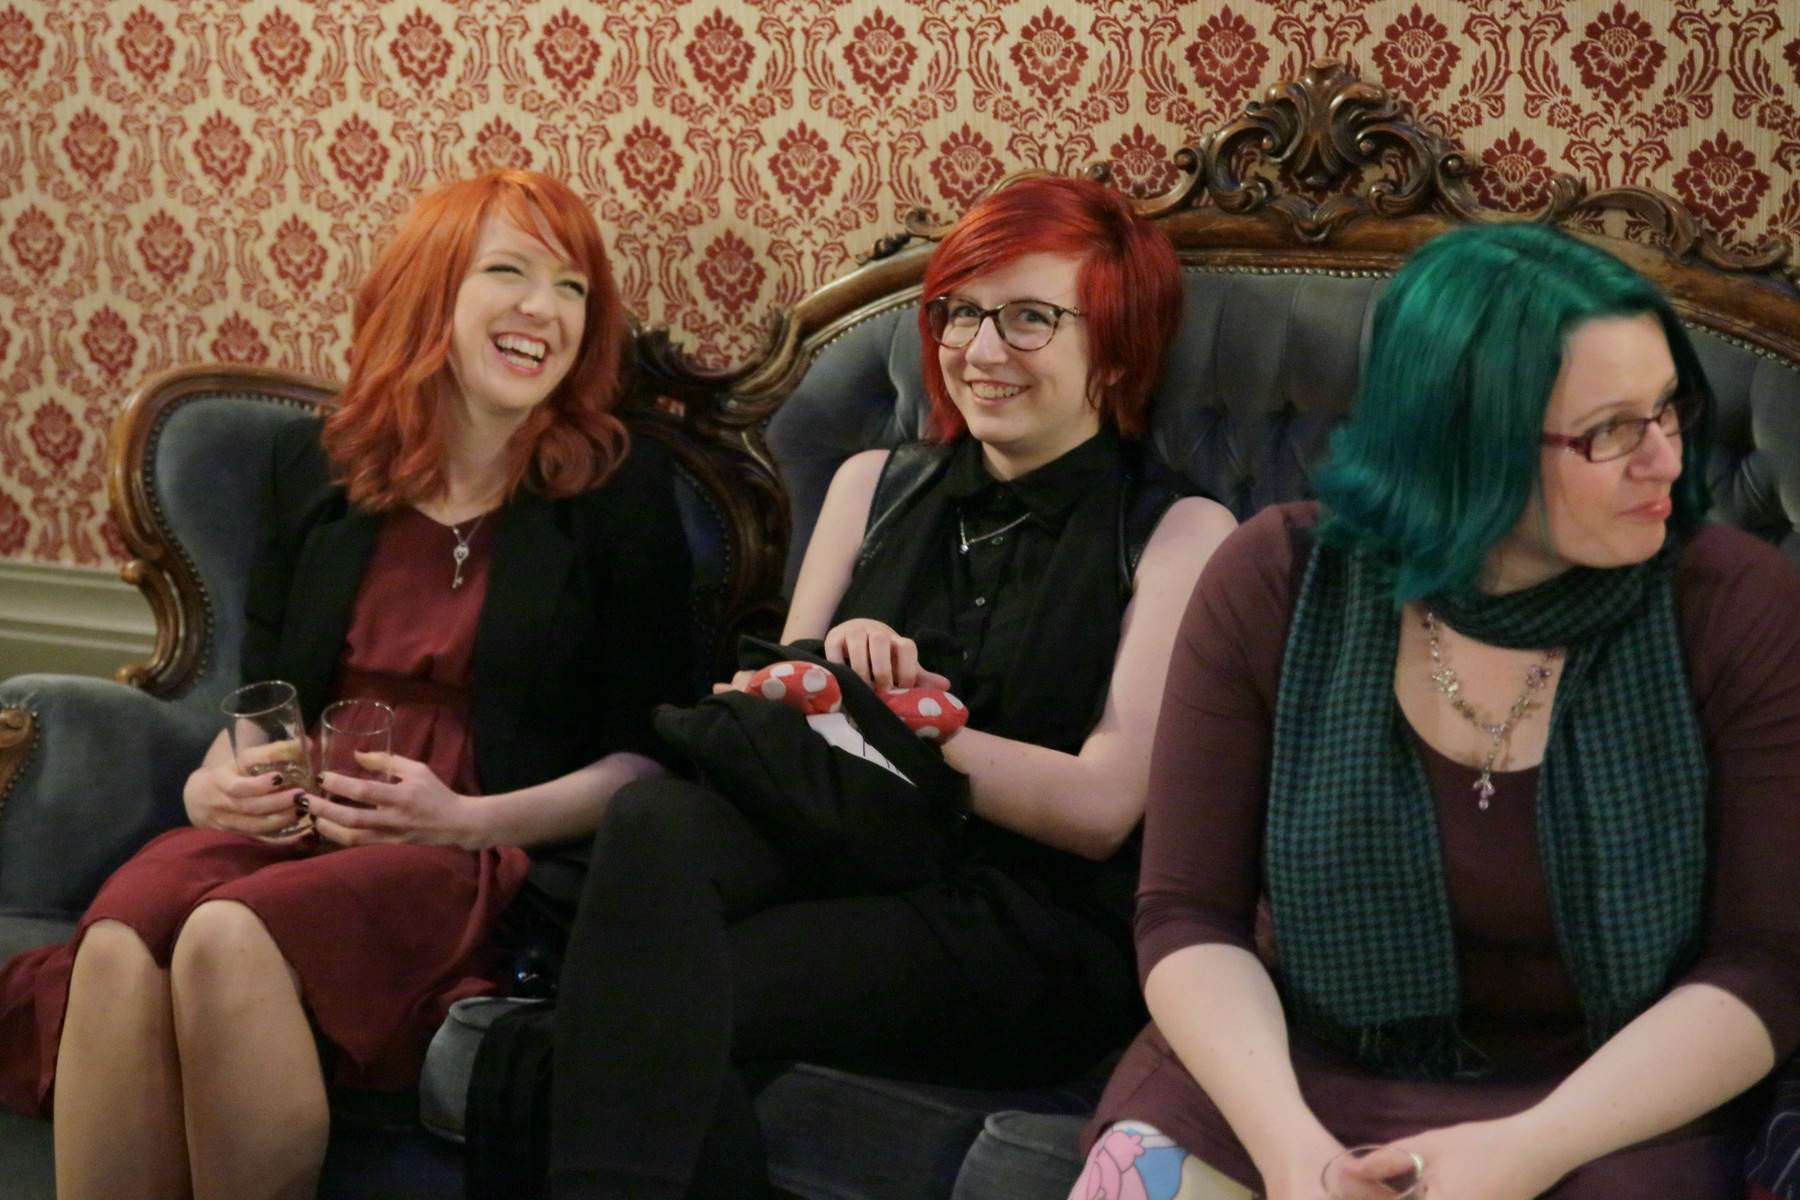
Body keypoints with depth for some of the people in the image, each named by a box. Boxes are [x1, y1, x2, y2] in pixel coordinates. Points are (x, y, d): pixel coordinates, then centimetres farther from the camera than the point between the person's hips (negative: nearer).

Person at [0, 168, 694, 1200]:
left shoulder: (621, 486, 6)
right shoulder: (315, 466, 17)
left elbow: (652, 753, 2)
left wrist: (471, 820, -12)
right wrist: (216, 781, 2)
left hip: (493, 851, -3)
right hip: (294, 826, 4)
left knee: (230, 935, -34)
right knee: (120, 941, -32)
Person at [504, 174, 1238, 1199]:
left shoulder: (1178, 534, 5)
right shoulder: (875, 486, 20)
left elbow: (1101, 806, -6)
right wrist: (833, 671, -8)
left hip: (1036, 932, -5)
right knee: (657, 820, -32)